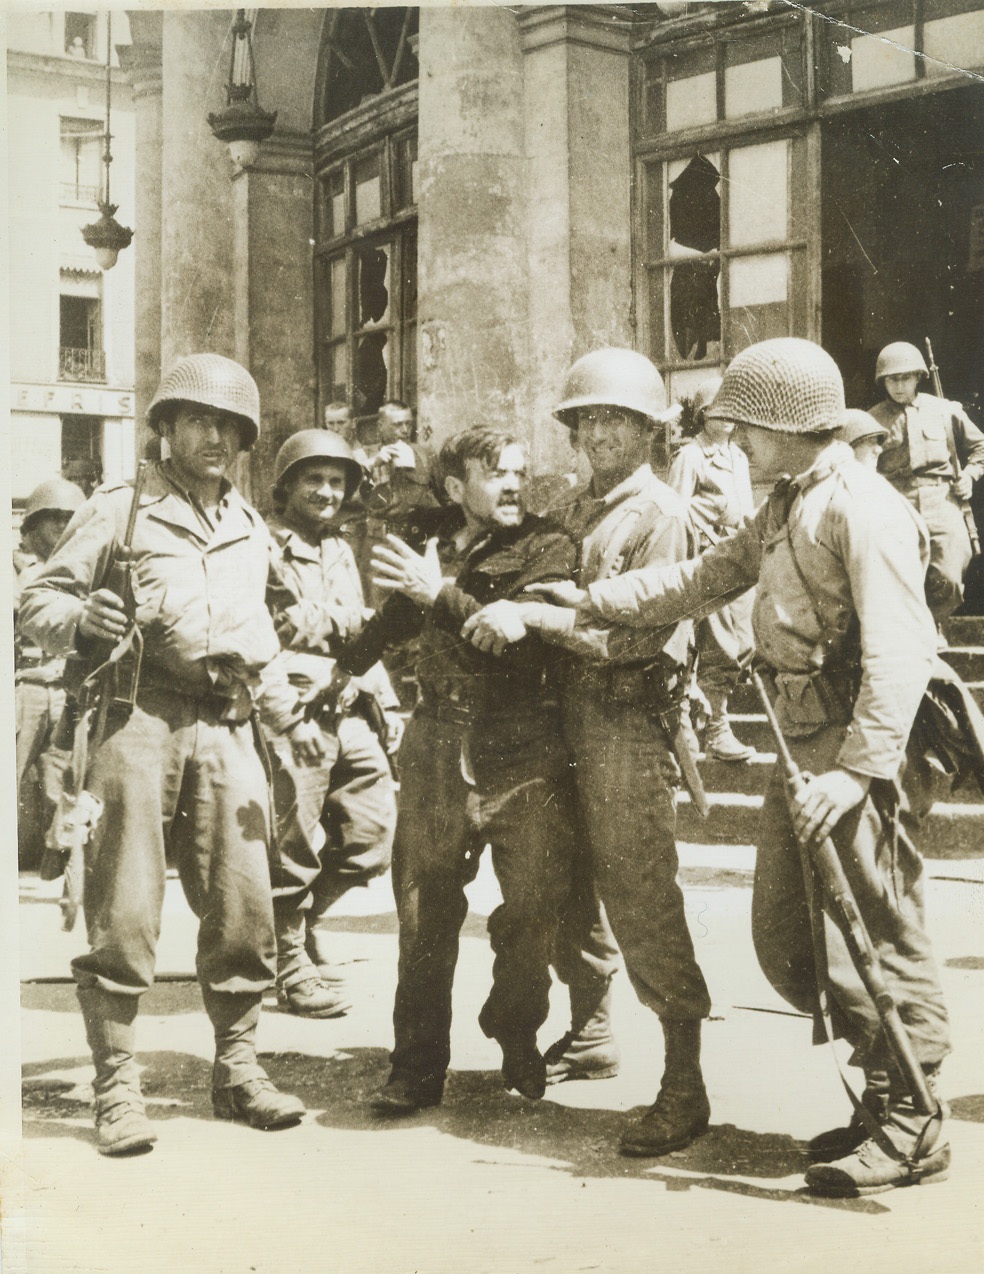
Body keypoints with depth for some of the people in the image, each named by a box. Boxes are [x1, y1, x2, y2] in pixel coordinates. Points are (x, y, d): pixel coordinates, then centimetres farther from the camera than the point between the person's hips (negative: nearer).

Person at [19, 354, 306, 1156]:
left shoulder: (253, 531, 21)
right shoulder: (120, 509, 7)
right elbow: (38, 602, 3)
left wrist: (269, 673, 18)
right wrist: (81, 620, -17)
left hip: (228, 728, 5)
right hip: (140, 720, -4)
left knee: (244, 905, 3)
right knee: (125, 912, -5)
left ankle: (238, 1069, 15)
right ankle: (117, 1084, 2)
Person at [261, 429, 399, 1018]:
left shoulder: (341, 551, 21)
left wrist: (387, 702, 17)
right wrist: (286, 714, -18)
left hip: (350, 716, 7)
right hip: (296, 721, -7)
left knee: (376, 834, 3)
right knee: (295, 850, -1)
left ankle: (303, 916, 26)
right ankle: (292, 961, 16)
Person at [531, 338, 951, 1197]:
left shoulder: (864, 511, -15)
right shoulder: (785, 508, 18)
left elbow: (900, 653, -22)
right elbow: (706, 579, 24)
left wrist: (857, 770, -29)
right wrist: (594, 602, 18)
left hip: (859, 748, -10)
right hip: (801, 744, 10)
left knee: (874, 938, -4)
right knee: (786, 940, 12)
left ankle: (910, 1129, 7)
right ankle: (885, 1088, 23)